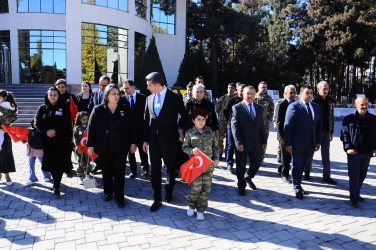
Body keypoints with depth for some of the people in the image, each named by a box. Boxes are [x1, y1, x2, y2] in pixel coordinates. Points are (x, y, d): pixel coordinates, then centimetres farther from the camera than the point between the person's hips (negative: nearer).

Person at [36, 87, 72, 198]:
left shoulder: (64, 108, 3)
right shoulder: (42, 108, 10)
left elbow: (67, 123, -5)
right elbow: (38, 123, 4)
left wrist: (55, 130, -15)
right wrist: (46, 131, -11)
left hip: (61, 140, -2)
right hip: (47, 140, 2)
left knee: (59, 163, -6)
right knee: (50, 162, 4)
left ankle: (56, 187, 0)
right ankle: (56, 182, 25)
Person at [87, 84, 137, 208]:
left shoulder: (125, 109, 1)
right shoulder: (98, 110, 0)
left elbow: (132, 127, 4)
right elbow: (91, 127, 2)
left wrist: (132, 143, 2)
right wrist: (90, 145, 0)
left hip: (121, 147, 0)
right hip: (103, 147, 1)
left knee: (119, 172, 3)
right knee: (106, 171, 13)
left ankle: (119, 196, 16)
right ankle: (108, 192, 32)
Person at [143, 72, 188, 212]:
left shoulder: (174, 98, -8)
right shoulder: (149, 99, 6)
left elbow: (184, 116, 4)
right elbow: (146, 120, 9)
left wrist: (180, 130, -5)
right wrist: (145, 139, 8)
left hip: (169, 140, -3)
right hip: (153, 140, 3)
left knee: (170, 168, 14)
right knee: (155, 169, 5)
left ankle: (169, 192, 36)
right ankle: (157, 199, 16)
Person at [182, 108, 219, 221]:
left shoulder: (210, 132, 6)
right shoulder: (189, 133, -1)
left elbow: (215, 146, 12)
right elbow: (185, 147, 3)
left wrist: (216, 158, 1)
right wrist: (192, 151, -16)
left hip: (209, 165, 3)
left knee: (206, 188, 6)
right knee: (196, 188, -5)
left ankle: (200, 210, 20)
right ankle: (191, 206, 23)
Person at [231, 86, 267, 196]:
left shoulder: (259, 108, 11)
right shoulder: (237, 108, -5)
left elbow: (261, 126, 13)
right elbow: (234, 126, -11)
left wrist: (264, 141, 8)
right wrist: (238, 142, -18)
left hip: (256, 143, 5)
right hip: (242, 144, -4)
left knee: (256, 163, 11)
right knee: (241, 166, 8)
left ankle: (248, 178, 40)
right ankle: (241, 186, 27)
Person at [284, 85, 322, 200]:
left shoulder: (316, 107, 10)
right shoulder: (294, 106, -9)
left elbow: (318, 125, 14)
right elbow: (288, 126, -11)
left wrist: (318, 141, 8)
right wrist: (288, 143, -14)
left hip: (310, 143, 5)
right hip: (297, 143, -5)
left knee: (302, 165, 12)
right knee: (297, 165, 3)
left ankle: (297, 184, 30)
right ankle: (297, 189, 18)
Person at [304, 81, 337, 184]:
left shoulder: (329, 101, 9)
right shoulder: (314, 101, -10)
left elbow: (331, 117, 16)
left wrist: (331, 132, 13)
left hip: (326, 132, 5)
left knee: (326, 155, 8)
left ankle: (326, 176, 15)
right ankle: (307, 172, 23)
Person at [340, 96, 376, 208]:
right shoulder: (349, 119, -2)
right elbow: (344, 134, -3)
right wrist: (348, 148, -13)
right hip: (354, 152, -4)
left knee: (362, 175, 14)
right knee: (354, 175, 0)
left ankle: (356, 194, 29)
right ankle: (354, 198, 9)